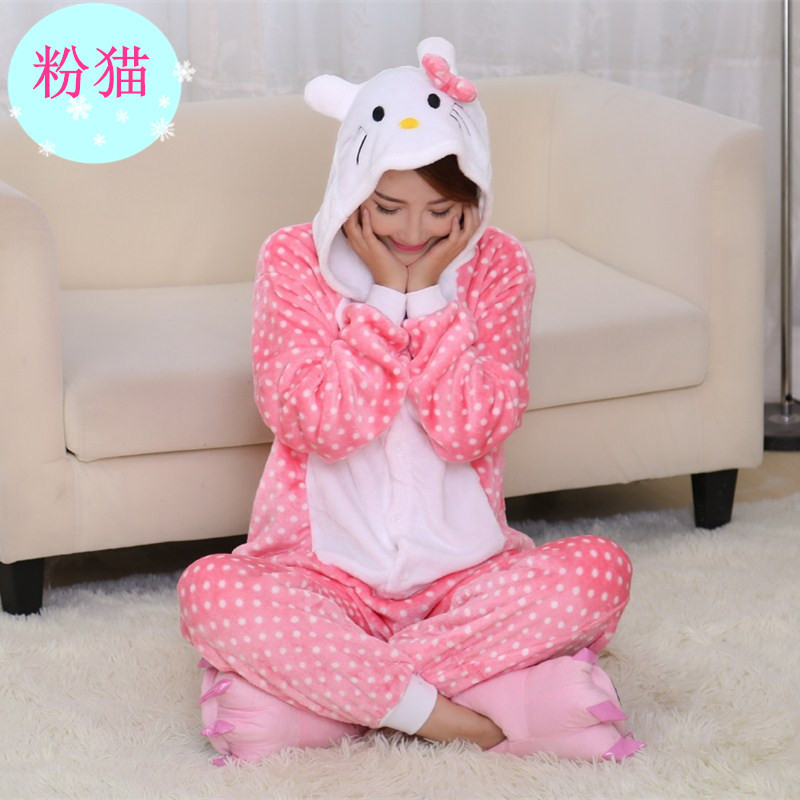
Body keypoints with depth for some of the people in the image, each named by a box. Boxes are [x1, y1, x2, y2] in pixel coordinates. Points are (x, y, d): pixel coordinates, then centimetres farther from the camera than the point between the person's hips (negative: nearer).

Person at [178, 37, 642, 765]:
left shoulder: (496, 266, -2)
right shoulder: (295, 260, -5)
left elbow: (470, 430, -13)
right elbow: (318, 424, -16)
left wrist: (430, 290, -16)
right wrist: (385, 292, -18)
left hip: (460, 574, 2)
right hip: (323, 576, -1)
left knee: (600, 570, -26)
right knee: (209, 590, -31)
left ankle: (312, 677, -22)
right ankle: (446, 713, -25)